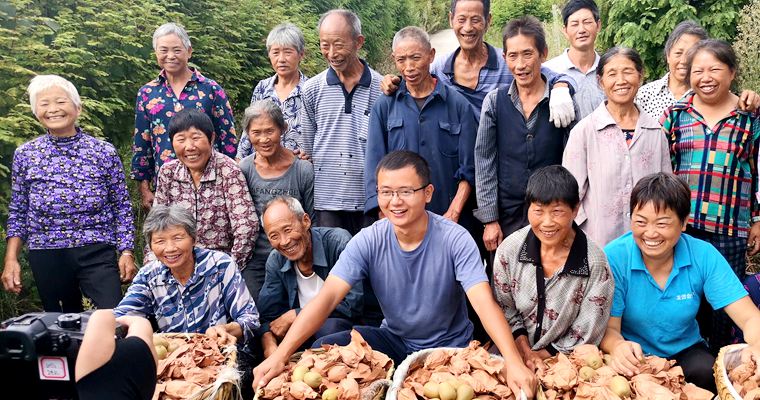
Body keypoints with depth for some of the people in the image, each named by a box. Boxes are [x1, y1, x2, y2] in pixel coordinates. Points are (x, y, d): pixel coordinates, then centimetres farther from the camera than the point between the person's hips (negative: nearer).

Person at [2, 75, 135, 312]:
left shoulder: (104, 152, 1)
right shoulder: (25, 155, 5)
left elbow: (122, 207, 3)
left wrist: (127, 252, -3)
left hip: (97, 253, -2)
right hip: (46, 257, 2)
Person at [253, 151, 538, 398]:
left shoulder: (455, 240, -20)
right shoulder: (369, 241, -13)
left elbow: (484, 302, -30)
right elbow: (327, 297, -21)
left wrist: (513, 362, -46)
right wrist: (281, 354, -32)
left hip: (450, 346, -2)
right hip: (393, 339, 3)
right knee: (323, 351, -15)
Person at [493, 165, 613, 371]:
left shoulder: (595, 263, -14)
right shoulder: (510, 249, -6)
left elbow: (585, 337, -7)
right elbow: (506, 310, 5)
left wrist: (539, 356, -9)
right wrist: (525, 353, -7)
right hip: (515, 353, 3)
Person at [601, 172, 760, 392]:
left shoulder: (704, 256, -12)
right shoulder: (614, 258, -18)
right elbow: (609, 328, -15)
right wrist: (617, 347, -42)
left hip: (685, 351, 2)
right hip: (633, 357, -1)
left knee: (709, 374, -28)